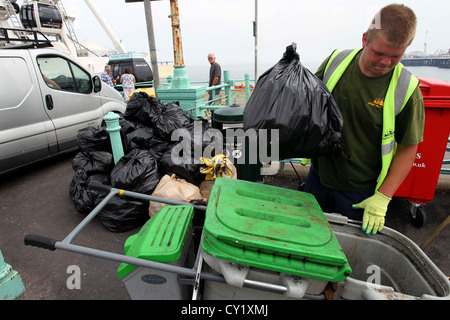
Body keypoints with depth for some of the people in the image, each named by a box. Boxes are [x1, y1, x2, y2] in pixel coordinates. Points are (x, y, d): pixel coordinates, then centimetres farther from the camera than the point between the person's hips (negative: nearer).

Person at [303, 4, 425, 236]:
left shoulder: (406, 89, -14)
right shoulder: (336, 61, -8)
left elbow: (408, 148, -8)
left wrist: (383, 197, -12)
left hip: (360, 192, -2)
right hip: (318, 177, 3)